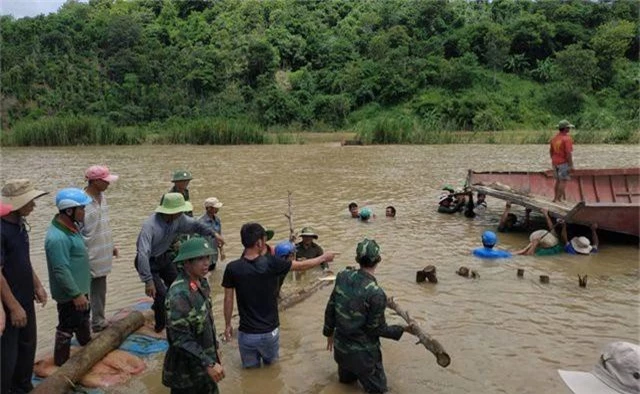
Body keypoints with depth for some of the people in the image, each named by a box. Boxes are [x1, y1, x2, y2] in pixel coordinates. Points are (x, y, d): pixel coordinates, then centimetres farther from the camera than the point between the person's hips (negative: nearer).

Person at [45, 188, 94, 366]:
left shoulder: (71, 225, 0)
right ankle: (62, 361, 27)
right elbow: (61, 271, -30)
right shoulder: (58, 238, -32)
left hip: (80, 287, 10)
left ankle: (87, 343, 52)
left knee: (83, 317, 30)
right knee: (67, 327, 8)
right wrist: (76, 294, -24)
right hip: (69, 293, -10)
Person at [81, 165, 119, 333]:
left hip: (102, 257, 9)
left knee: (100, 292, 21)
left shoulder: (102, 196, 4)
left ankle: (98, 322, 36)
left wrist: (111, 245, 19)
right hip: (89, 259, -9)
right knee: (84, 294, 5)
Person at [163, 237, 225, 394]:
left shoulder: (202, 283, 0)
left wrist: (215, 349, 16)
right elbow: (181, 338, -26)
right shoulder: (179, 294, -27)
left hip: (205, 360, 8)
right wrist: (209, 364, -24)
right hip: (186, 371, -8)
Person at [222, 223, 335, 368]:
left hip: (247, 333, 0)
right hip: (269, 331, 0)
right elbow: (302, 266, -3)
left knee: (251, 368, 22)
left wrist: (227, 325, 11)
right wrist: (324, 258, 13)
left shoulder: (232, 268, -14)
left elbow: (228, 300, -5)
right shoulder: (271, 263, -17)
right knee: (271, 364, 27)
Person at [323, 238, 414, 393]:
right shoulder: (376, 293, -29)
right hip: (362, 353, -6)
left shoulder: (343, 277, -12)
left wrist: (329, 332, 14)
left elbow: (330, 308, -2)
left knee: (346, 379, 34)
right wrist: (403, 329, -4)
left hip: (340, 345, 7)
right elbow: (377, 329, -17)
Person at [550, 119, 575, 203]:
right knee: (563, 181, -2)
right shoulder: (567, 138, -18)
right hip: (564, 163, -8)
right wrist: (571, 165, -15)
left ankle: (556, 198, 20)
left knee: (558, 181, 16)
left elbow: (551, 151, 12)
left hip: (555, 162, 8)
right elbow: (568, 153, -21)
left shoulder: (554, 138, 6)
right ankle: (558, 199, -4)